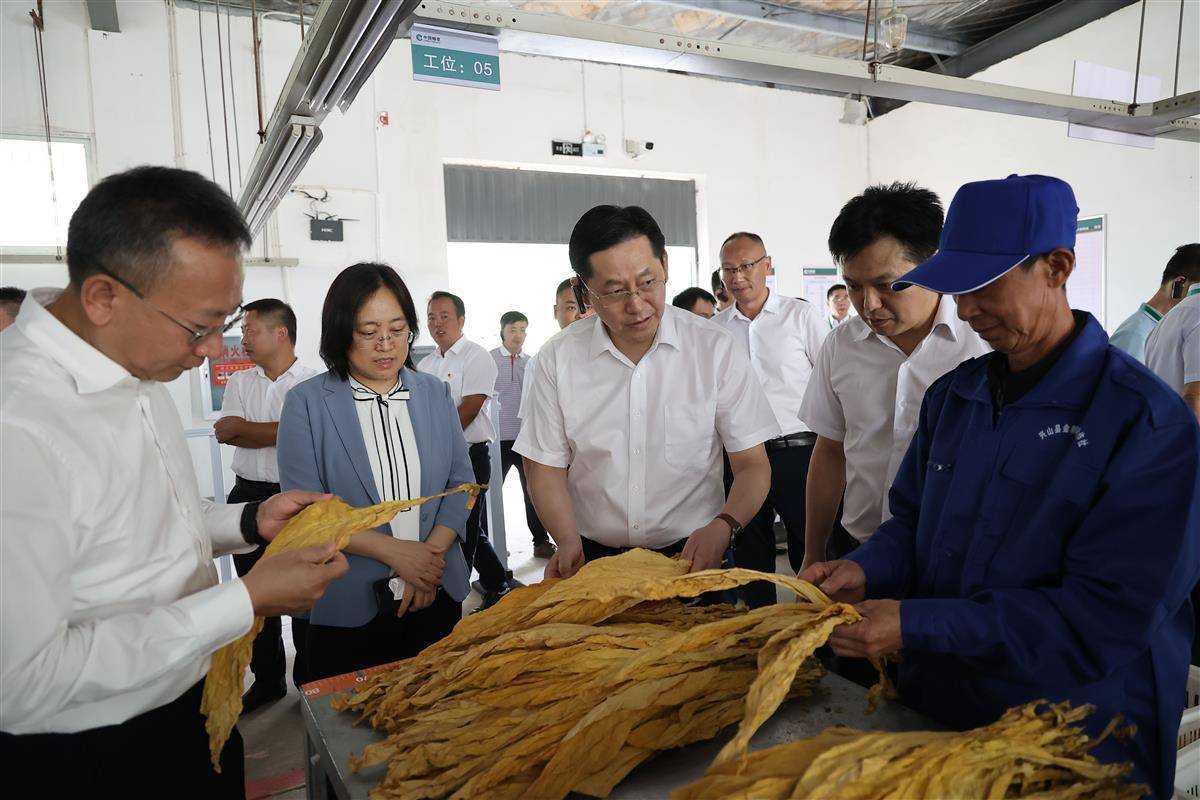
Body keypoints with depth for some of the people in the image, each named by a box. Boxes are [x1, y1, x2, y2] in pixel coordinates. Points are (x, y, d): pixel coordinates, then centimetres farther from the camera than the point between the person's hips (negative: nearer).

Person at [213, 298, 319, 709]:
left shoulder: (312, 383, -7)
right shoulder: (239, 382, 9)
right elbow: (225, 434, -5)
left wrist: (243, 426, -11)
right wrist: (277, 432, -14)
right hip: (248, 496, 6)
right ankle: (267, 679, 30)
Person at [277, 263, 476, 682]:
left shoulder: (435, 393, 4)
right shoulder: (307, 403, -6)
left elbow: (460, 482, 2)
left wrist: (432, 553, -13)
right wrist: (395, 552, -17)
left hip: (437, 594, 3)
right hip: (348, 607, -3)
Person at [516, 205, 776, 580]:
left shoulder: (716, 349, -6)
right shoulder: (558, 358, -3)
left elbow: (752, 465, -3)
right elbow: (546, 468, 2)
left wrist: (723, 526, -22)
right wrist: (570, 543, -14)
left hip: (692, 555, 0)